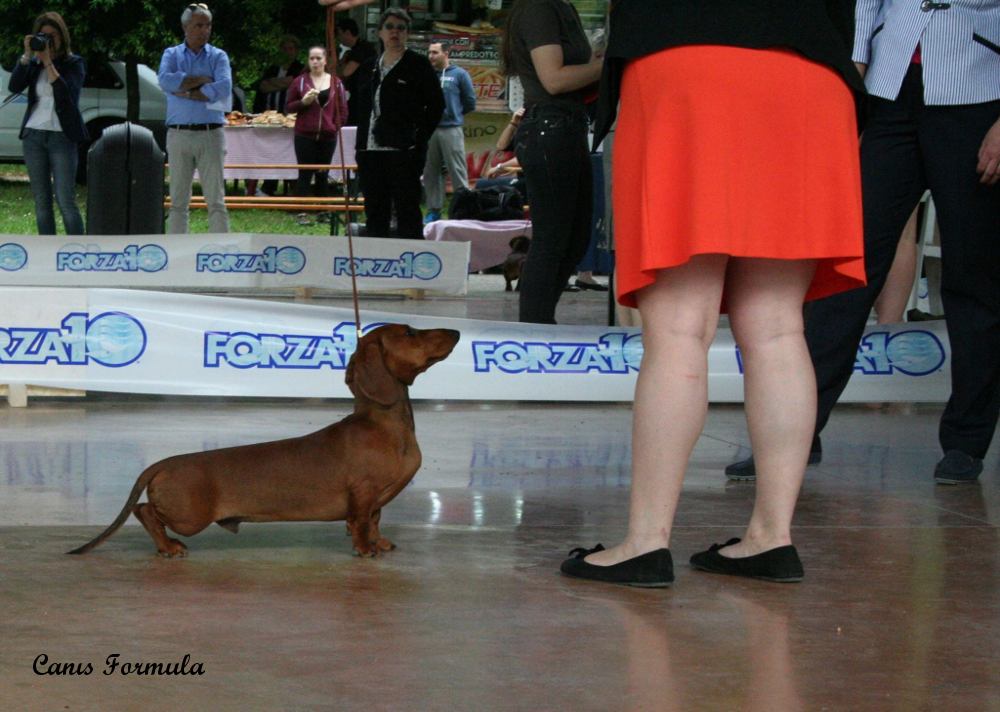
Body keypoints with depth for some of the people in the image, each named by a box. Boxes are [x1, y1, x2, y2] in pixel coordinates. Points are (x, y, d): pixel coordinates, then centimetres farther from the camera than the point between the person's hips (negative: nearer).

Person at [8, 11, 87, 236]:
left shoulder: (74, 64, 1)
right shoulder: (33, 64, 11)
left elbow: (66, 94, -15)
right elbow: (14, 86, -5)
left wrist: (48, 61, -16)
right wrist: (27, 55, -11)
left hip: (62, 137, -4)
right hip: (33, 135, 4)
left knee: (66, 201, -11)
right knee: (41, 201, 4)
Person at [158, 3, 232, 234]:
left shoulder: (218, 56, 8)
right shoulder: (172, 54, 11)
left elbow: (224, 87, -11)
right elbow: (166, 81, -11)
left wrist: (187, 93, -9)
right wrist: (202, 80, -8)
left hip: (211, 135, -1)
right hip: (178, 135, 1)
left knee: (216, 200, -4)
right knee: (178, 200, 4)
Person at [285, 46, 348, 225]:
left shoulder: (336, 83, 6)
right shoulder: (300, 81, 3)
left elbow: (343, 110, 9)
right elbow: (290, 107, 5)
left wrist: (336, 127, 0)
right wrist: (303, 102, -12)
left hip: (328, 136, 2)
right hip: (305, 136, -2)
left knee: (323, 174, 8)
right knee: (305, 174, -4)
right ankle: (302, 212, -4)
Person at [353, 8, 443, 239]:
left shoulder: (418, 65, 0)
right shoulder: (370, 68, 17)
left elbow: (436, 105, -2)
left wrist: (419, 140, -8)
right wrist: (360, 147, 11)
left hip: (404, 152, -6)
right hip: (371, 151, 6)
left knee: (407, 211, -6)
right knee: (375, 213, 8)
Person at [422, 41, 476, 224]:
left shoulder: (459, 75, 2)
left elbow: (470, 102, 6)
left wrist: (454, 113, 8)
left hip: (451, 129, -4)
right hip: (428, 129, 4)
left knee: (458, 171, -6)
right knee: (431, 172, 8)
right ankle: (434, 210, 15)